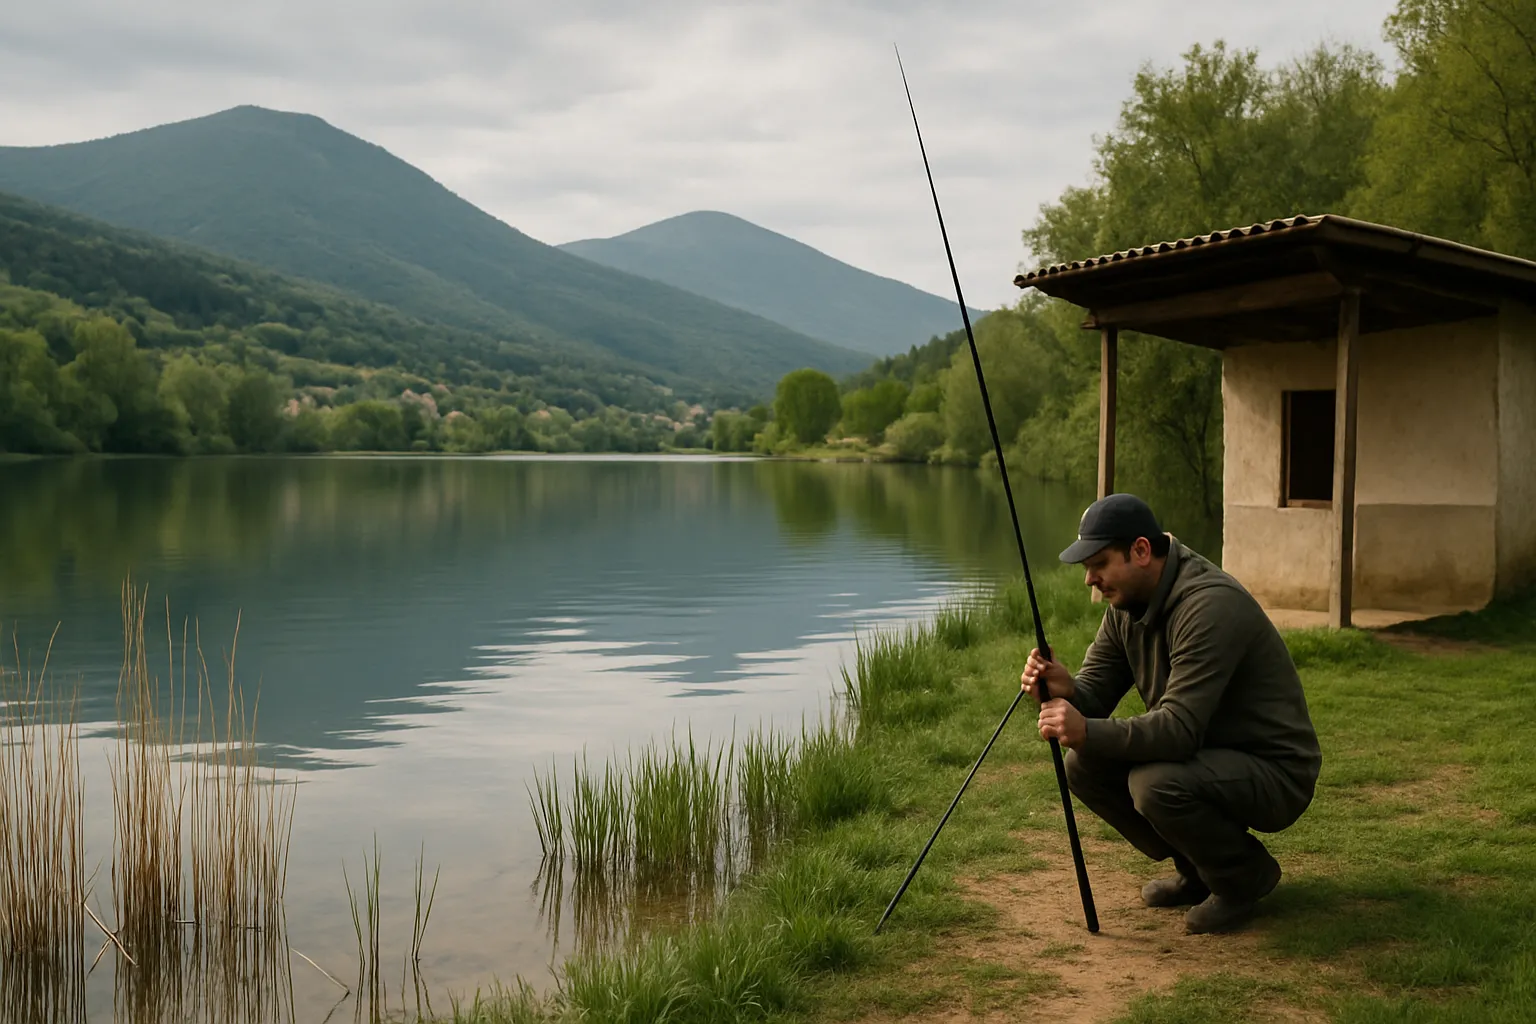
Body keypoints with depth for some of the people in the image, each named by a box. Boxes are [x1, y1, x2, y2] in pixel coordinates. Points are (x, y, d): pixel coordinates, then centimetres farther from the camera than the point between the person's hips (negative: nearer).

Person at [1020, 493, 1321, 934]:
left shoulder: (1211, 606, -27)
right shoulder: (1126, 605, 1)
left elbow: (1180, 728, -33)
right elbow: (1095, 694, 0)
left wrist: (1089, 732, -43)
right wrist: (1066, 691, -23)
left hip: (1273, 770, -8)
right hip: (1207, 755, 9)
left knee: (1157, 785, -33)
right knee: (1085, 763, -7)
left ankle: (1247, 874, -2)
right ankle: (1196, 870, 11)